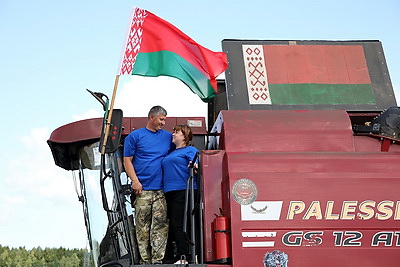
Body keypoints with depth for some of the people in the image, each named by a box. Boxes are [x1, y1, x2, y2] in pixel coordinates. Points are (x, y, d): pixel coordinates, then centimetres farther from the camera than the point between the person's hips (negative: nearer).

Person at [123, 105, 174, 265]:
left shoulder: (168, 137, 16)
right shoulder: (135, 136, 7)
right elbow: (127, 160, 4)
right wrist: (135, 181, -7)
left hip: (162, 189, 2)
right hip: (142, 189, -2)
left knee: (161, 225, -4)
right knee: (142, 226, -2)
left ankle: (157, 259, -3)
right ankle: (145, 260, 4)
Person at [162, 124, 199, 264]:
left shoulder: (190, 150, 5)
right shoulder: (170, 154, 27)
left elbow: (194, 164, -11)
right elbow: (164, 171, 31)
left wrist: (193, 166, -35)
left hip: (183, 190, -8)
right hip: (169, 192, 8)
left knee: (178, 224, -11)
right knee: (172, 224, 6)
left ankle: (183, 257, -9)